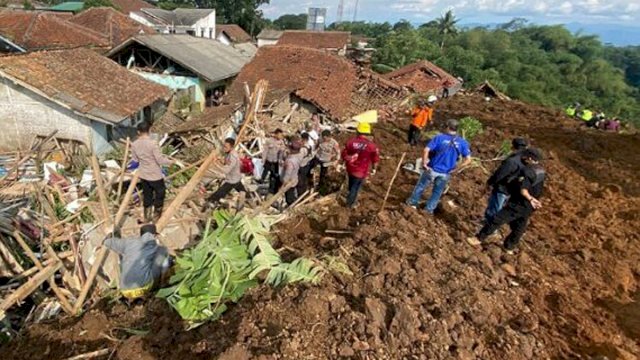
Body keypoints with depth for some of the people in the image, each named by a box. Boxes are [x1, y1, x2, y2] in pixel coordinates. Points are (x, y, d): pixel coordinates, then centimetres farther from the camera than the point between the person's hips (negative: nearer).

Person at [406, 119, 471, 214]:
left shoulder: (439, 137, -15)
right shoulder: (463, 143, -7)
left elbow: (426, 150, -23)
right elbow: (468, 160, -8)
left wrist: (424, 163, -11)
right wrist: (457, 167, 1)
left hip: (432, 169, -2)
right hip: (445, 173, 2)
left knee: (421, 186, 20)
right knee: (437, 192, 21)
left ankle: (413, 202, 36)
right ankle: (429, 209, 33)